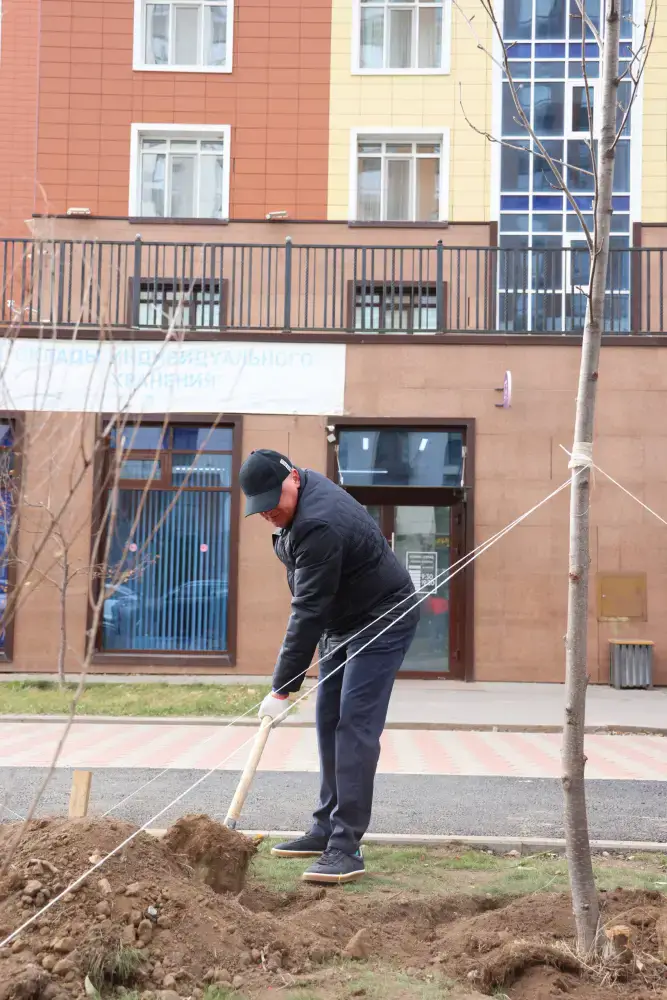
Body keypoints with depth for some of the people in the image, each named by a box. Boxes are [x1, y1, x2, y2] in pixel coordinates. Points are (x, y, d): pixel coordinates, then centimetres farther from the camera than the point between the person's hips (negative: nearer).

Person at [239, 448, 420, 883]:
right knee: (329, 723, 10)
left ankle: (346, 848, -17)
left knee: (355, 727, -16)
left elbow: (309, 612, -31)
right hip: (342, 623, 10)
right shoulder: (304, 488, 1)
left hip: (381, 622, -10)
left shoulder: (319, 525, -31)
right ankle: (327, 830, 19)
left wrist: (282, 690, -28)